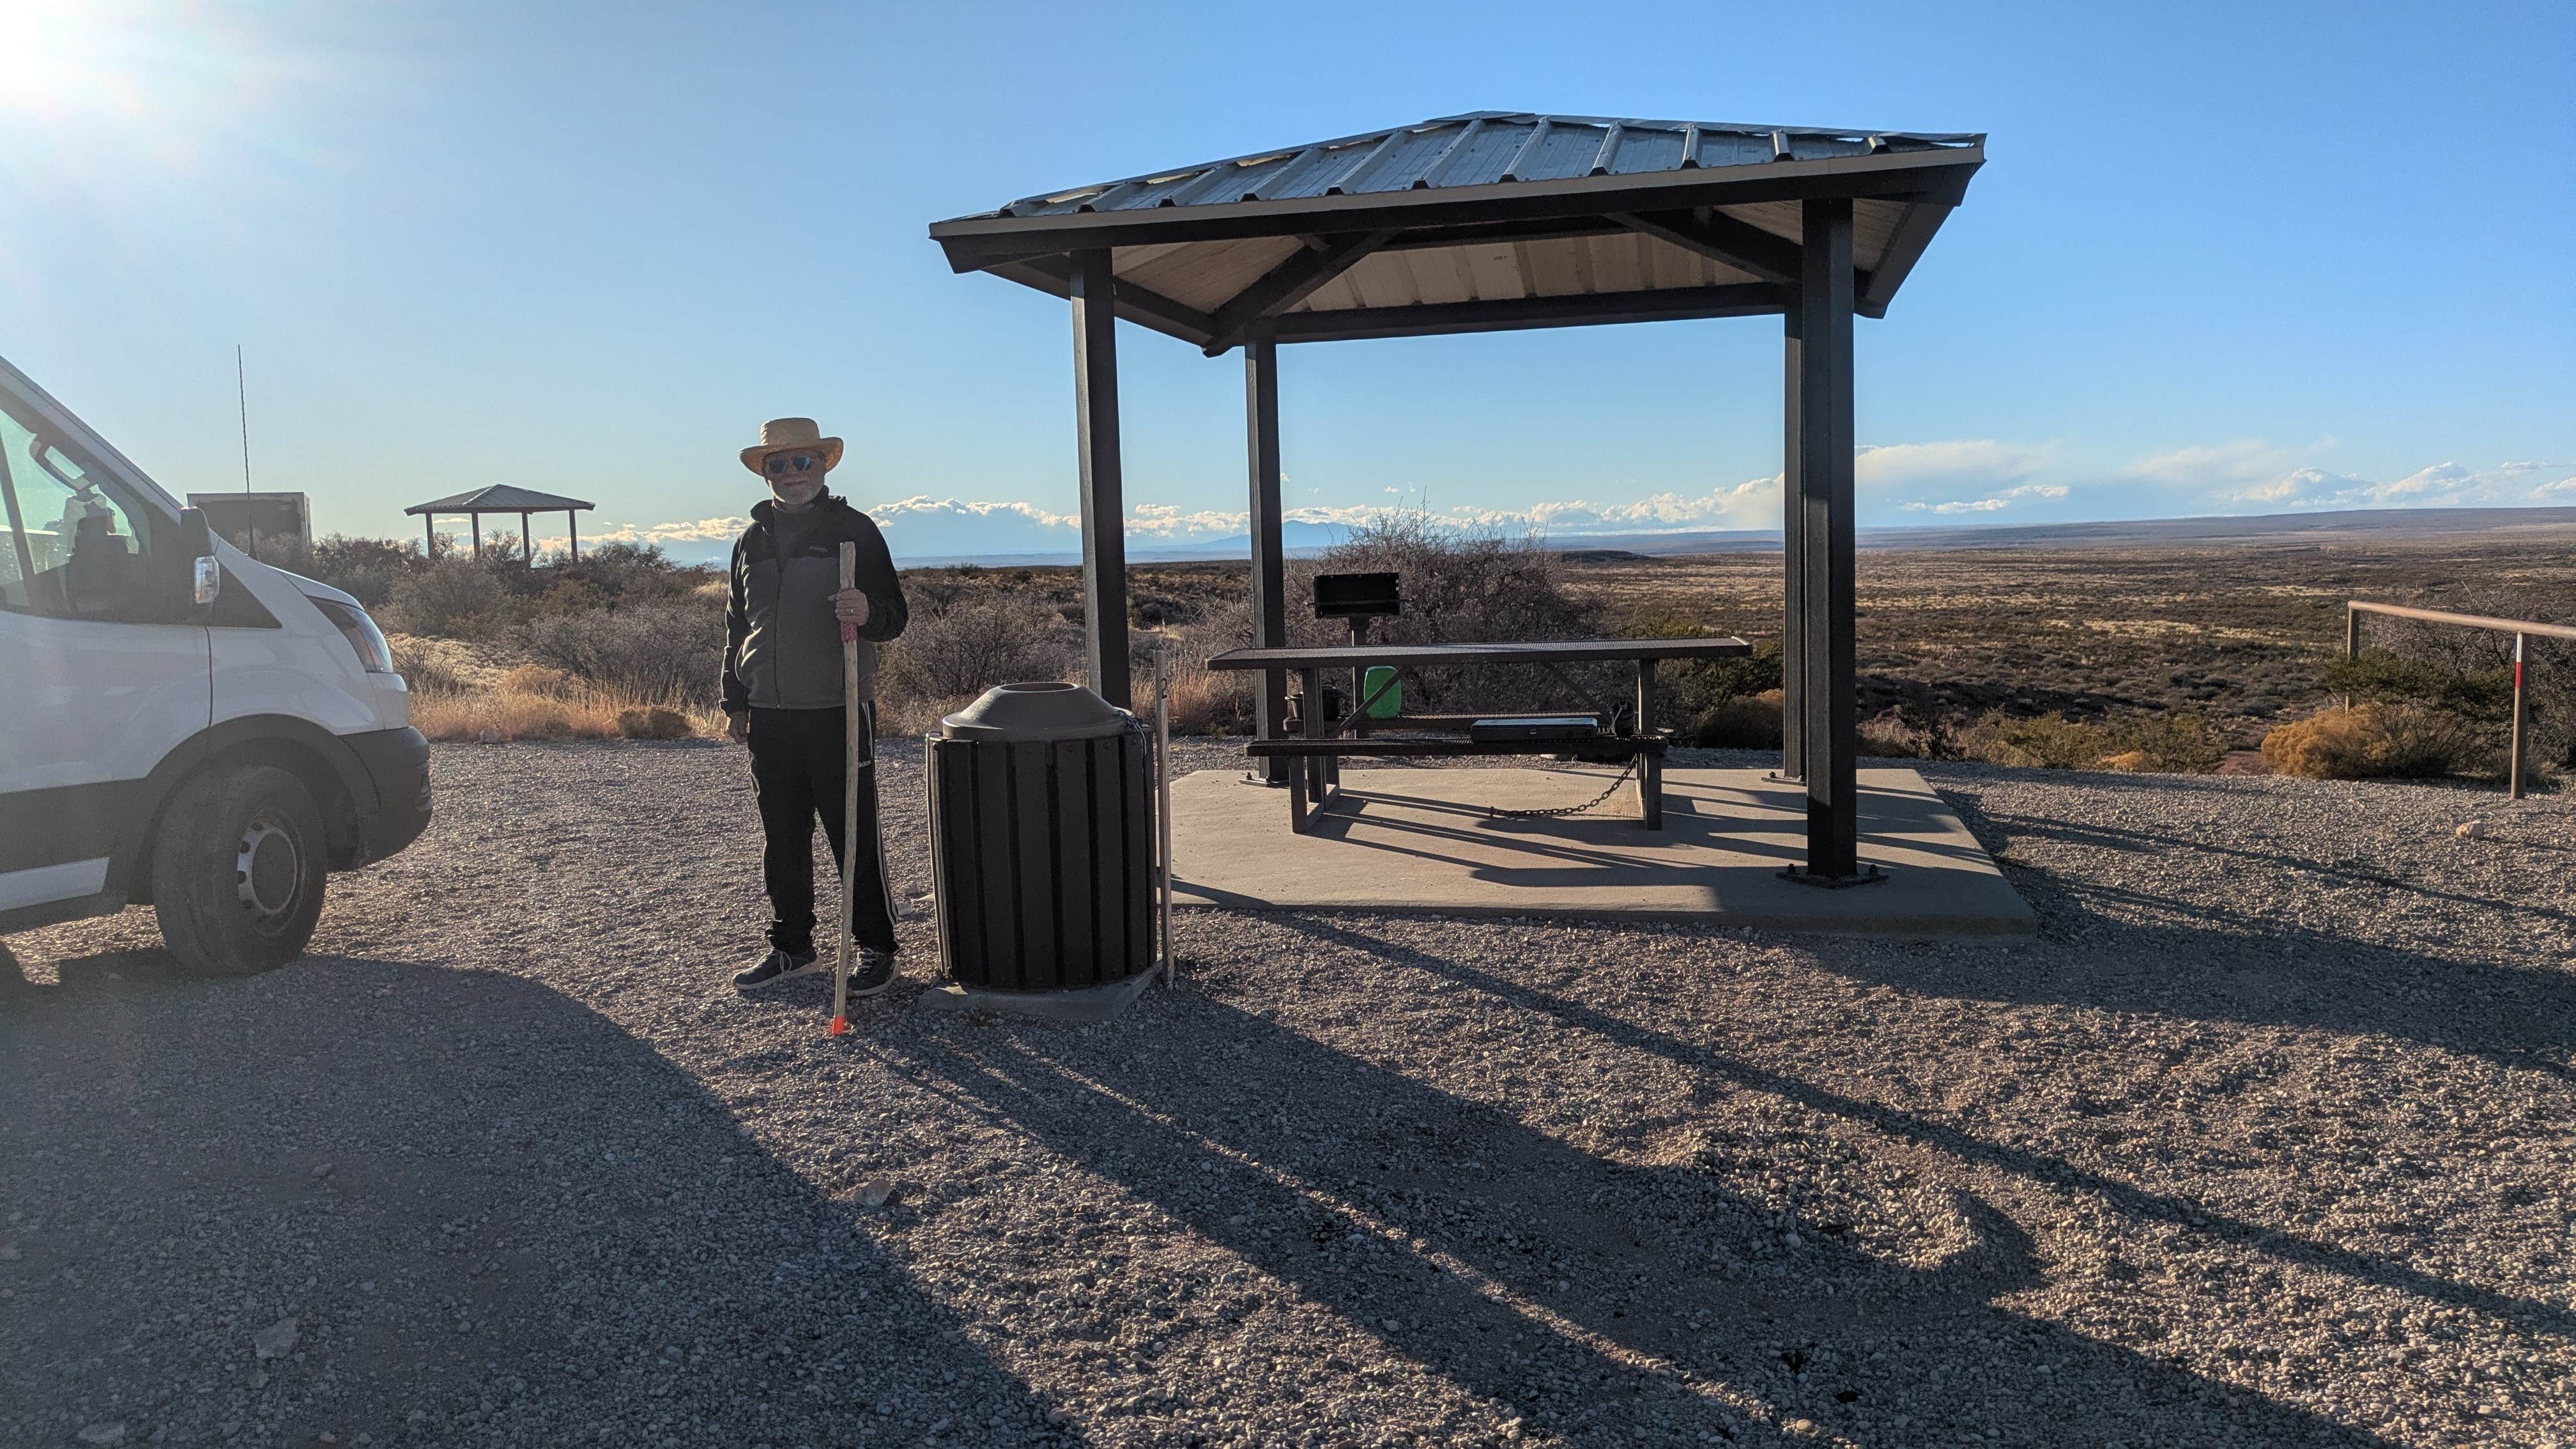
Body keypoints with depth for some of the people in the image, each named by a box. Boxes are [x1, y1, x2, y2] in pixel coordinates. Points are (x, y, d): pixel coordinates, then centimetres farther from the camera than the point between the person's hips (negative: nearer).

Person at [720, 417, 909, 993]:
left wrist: (867, 613, -28)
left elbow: (894, 615, -5)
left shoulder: (854, 530, -2)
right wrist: (735, 703, 15)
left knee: (855, 837, 0)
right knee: (782, 838, 12)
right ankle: (791, 945, 25)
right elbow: (738, 626, 20)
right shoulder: (752, 540, 13)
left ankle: (875, 948, 10)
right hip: (770, 716, 5)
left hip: (839, 713, -5)